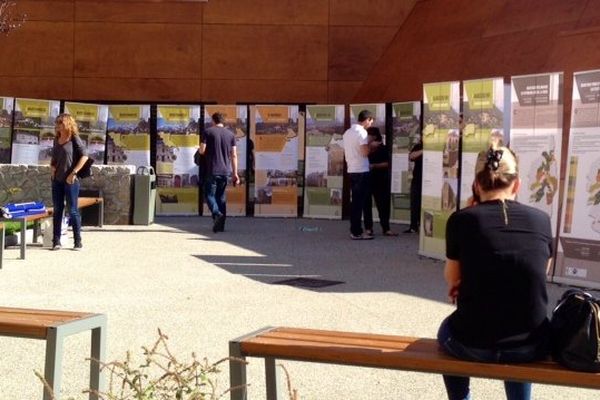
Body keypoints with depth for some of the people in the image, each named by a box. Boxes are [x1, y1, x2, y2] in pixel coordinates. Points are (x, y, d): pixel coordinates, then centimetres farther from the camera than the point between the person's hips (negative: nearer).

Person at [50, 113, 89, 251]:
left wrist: (73, 173, -17)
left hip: (70, 180, -6)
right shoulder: (57, 139, 11)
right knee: (57, 210, 7)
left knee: (72, 210, -1)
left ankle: (78, 242, 7)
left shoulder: (74, 139, -6)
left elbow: (84, 156, -13)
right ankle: (56, 241, 11)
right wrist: (52, 167, 6)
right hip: (57, 180, 6)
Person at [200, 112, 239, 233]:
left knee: (209, 194, 3)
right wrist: (235, 173, 8)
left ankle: (217, 214, -24)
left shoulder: (208, 132, -3)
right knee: (221, 196, 13)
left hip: (212, 171, -4)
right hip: (225, 171, 4)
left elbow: (202, 151, -8)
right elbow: (234, 155, 6)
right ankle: (221, 224, 12)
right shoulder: (230, 134, 8)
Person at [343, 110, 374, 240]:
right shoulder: (361, 132, -12)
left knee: (355, 201, 11)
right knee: (359, 202, -5)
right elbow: (365, 152, -19)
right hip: (361, 171, -8)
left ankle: (354, 230, 13)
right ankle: (357, 232, -4)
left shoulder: (347, 132, 15)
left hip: (351, 170, 8)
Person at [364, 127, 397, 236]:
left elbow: (387, 164, -3)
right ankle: (368, 228, 9)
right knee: (367, 204, 2)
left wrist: (374, 166, -17)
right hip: (366, 179, 1)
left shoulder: (382, 148, 1)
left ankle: (386, 228, 3)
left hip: (379, 180, -1)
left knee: (383, 204, -1)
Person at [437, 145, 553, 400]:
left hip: (473, 344, -2)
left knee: (447, 331, 34)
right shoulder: (541, 220, -1)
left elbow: (452, 278, 5)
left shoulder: (461, 220, -9)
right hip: (532, 347, 2)